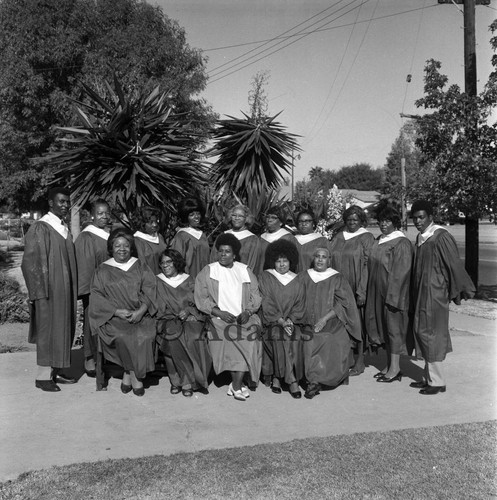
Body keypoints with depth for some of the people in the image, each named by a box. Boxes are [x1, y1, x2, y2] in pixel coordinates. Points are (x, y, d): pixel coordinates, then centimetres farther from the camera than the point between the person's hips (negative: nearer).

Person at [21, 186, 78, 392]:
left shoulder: (64, 229, 11)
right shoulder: (39, 229, -11)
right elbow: (30, 262, -13)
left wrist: (72, 289, 13)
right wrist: (39, 292, -17)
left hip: (65, 290, 8)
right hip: (49, 290, -7)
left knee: (63, 329, 12)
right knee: (48, 330, 0)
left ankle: (56, 371, 23)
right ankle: (43, 376, 11)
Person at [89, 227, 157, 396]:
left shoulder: (140, 266, 11)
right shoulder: (103, 270, 8)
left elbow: (150, 290, 3)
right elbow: (96, 296, 0)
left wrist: (141, 310, -15)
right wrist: (117, 311, -14)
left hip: (140, 315, 1)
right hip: (113, 318, 0)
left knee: (144, 335, -27)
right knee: (122, 337, -29)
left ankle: (129, 374, -8)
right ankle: (134, 375, -8)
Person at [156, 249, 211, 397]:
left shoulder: (188, 280, 12)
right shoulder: (158, 282, 11)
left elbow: (197, 302, 7)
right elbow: (158, 307, 6)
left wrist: (188, 310, -12)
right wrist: (174, 316, -9)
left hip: (189, 319, 0)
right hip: (168, 320, 0)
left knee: (192, 339, -27)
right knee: (173, 340, -28)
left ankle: (187, 381, -15)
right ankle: (176, 379, -11)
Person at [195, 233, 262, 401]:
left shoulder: (245, 270, 15)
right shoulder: (207, 272, 8)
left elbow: (256, 296, 11)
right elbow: (201, 299, 0)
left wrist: (247, 312, -8)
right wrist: (219, 312, -13)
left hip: (244, 317, 2)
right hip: (219, 318, -2)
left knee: (251, 332, -27)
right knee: (229, 335, -29)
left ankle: (236, 385, -15)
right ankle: (238, 383, -13)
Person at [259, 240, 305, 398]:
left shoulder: (296, 282, 12)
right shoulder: (265, 278, 4)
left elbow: (300, 305, 8)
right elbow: (266, 303, -5)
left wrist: (290, 320, -10)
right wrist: (281, 321, -13)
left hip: (291, 321, 2)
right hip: (271, 322, -2)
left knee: (293, 337, -25)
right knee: (278, 334, -28)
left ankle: (276, 377, -15)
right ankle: (292, 380, -17)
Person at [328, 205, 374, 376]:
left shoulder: (366, 238, -3)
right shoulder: (338, 238, 10)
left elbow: (367, 265, -10)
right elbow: (331, 261, 12)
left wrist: (362, 291, -16)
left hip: (356, 289, -4)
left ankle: (360, 362, 12)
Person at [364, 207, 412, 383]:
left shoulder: (401, 243, -14)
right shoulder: (378, 241, 11)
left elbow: (400, 272, -18)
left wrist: (391, 295, -21)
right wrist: (370, 292, 13)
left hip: (393, 292, -8)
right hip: (378, 292, 8)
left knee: (393, 327, -1)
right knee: (384, 327, 12)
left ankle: (395, 369, 9)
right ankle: (389, 365, 22)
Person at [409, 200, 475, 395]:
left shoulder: (441, 237, -15)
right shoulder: (420, 238, 10)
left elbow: (454, 265, -12)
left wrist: (464, 290, -7)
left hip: (434, 294, -8)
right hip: (421, 293, 8)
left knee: (430, 334, -3)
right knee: (421, 332, 11)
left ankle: (437, 382, 10)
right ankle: (430, 377, 23)